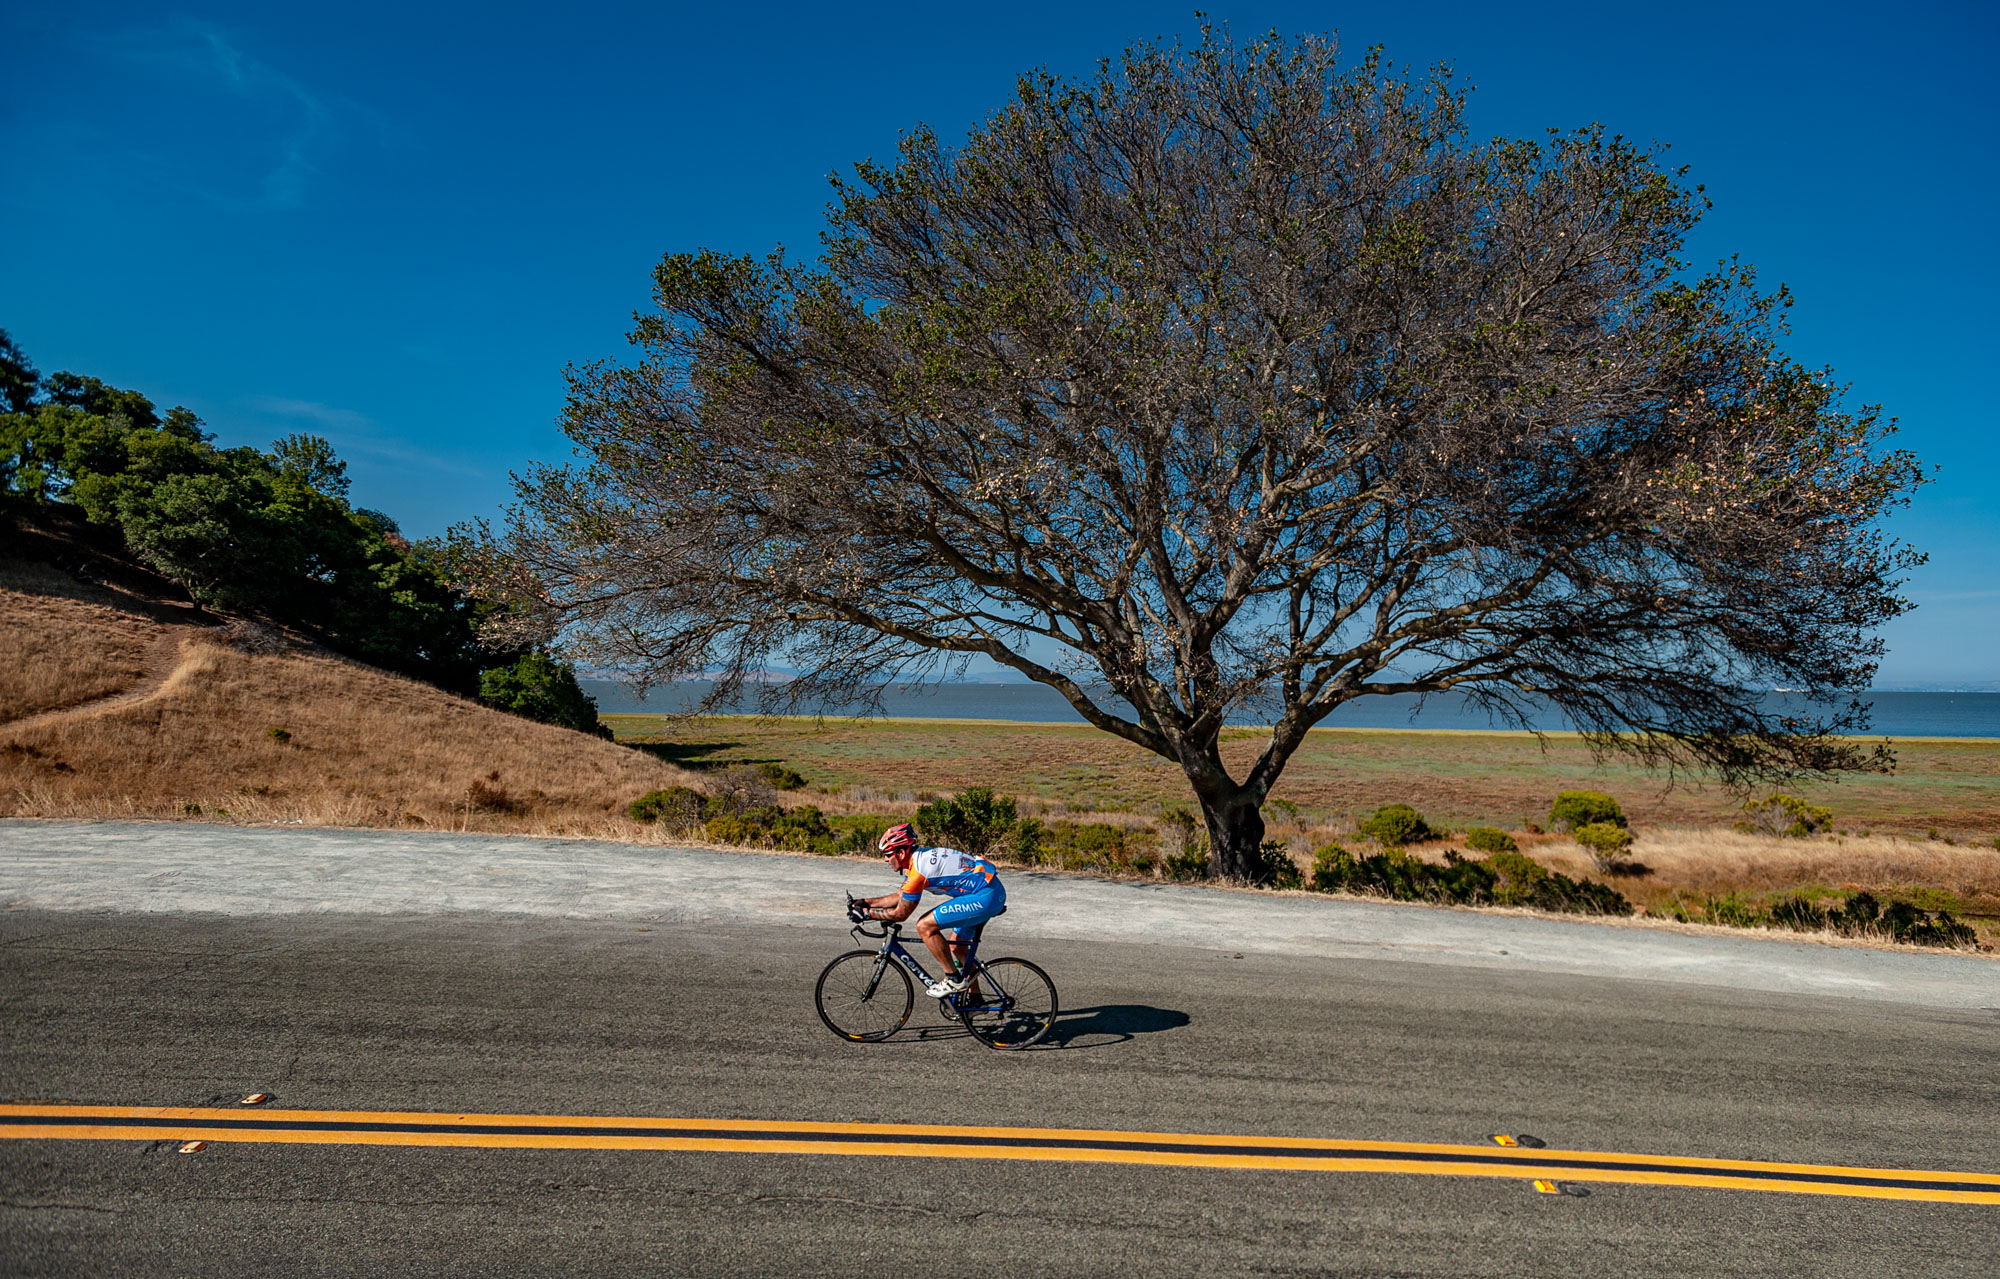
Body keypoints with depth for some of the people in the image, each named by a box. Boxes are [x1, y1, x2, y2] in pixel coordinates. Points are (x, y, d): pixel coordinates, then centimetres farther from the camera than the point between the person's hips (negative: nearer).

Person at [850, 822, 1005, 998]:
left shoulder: (919, 868, -16)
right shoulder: (919, 857, 13)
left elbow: (900, 913, -8)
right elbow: (901, 896, 25)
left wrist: (866, 913, 2)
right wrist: (867, 901, 22)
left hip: (986, 896, -11)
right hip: (994, 892, 11)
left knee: (925, 927, -12)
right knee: (956, 946, 22)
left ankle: (953, 980, -1)